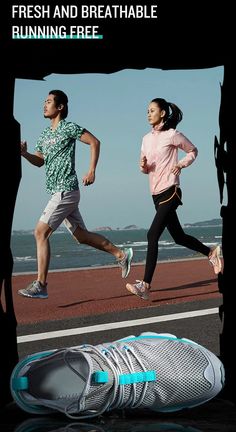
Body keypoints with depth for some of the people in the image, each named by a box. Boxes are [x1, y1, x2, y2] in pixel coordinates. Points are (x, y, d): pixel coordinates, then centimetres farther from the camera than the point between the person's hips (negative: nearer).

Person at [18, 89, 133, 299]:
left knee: (41, 232, -14)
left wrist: (92, 171, -13)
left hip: (66, 191, -9)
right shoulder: (45, 134, 17)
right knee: (81, 235, 13)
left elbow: (95, 142, -7)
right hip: (58, 192, 9)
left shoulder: (69, 128, -7)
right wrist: (25, 153, -1)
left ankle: (41, 285, -13)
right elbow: (39, 161, 19)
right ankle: (121, 255, 23)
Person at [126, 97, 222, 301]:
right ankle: (211, 252, 37)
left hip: (170, 192, -8)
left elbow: (193, 151, 7)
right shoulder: (147, 138, 12)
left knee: (152, 235, -18)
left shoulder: (172, 135, -6)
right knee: (179, 237, 15)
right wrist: (143, 165, -5)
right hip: (156, 194, 8)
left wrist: (181, 164, -9)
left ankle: (146, 285, -21)